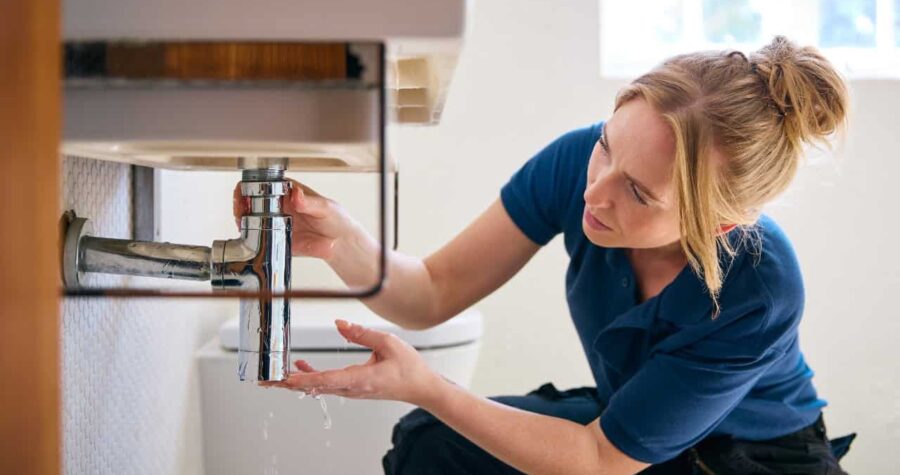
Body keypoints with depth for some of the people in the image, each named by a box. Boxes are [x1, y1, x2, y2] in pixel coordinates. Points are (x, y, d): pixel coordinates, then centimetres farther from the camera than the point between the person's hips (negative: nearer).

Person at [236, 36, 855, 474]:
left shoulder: (761, 292, -33)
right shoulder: (578, 160, -22)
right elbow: (434, 292, -14)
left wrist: (426, 388, -36)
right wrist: (341, 240, -34)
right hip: (620, 417, 4)